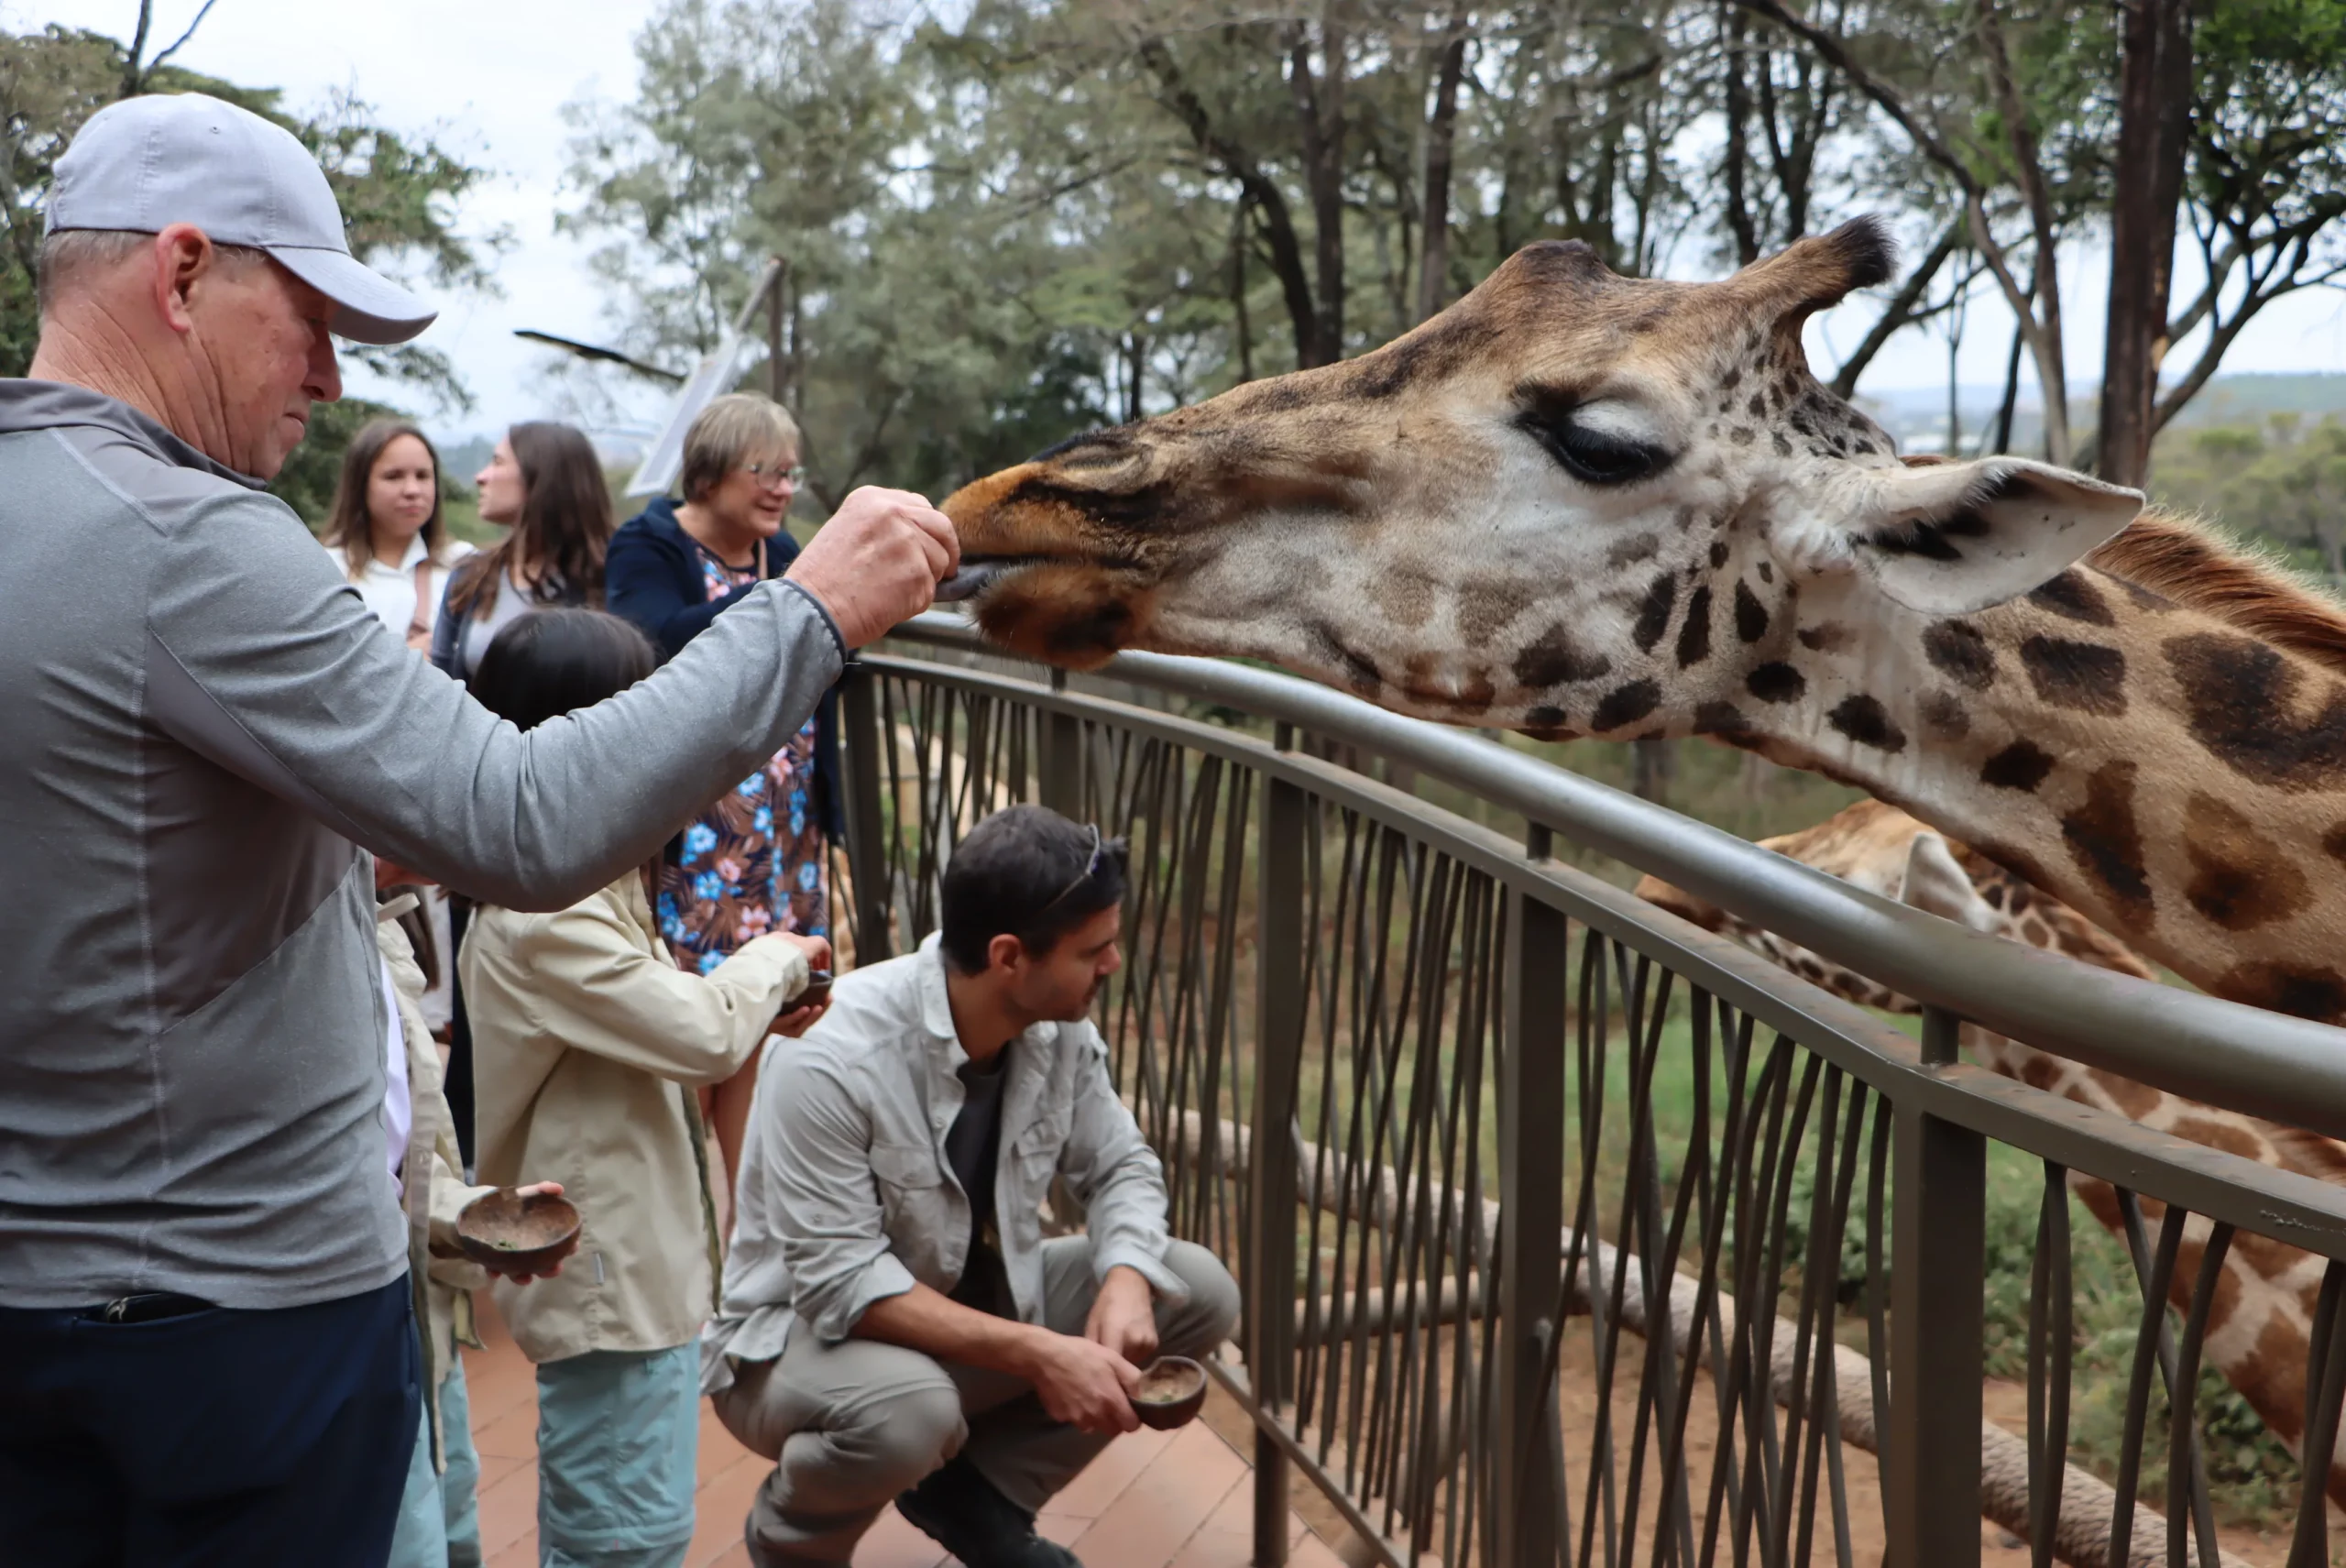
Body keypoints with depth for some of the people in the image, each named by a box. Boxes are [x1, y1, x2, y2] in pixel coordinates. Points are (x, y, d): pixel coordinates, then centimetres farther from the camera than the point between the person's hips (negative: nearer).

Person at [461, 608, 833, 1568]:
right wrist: (773, 959, -7)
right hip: (607, 1269, -10)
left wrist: (758, 1004, 0)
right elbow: (703, 1035, -26)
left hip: (632, 1256, 10)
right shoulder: (541, 917, -25)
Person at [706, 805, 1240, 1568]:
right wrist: (1036, 1353, -37)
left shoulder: (1058, 1025, -11)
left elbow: (1119, 1167, -1)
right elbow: (840, 1283, -31)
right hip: (804, 1333, -6)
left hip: (969, 1297, 6)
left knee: (1198, 1290, -9)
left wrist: (1125, 1281, -23)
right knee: (906, 1411, -40)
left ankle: (978, 1491, 6)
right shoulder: (831, 1060, -31)